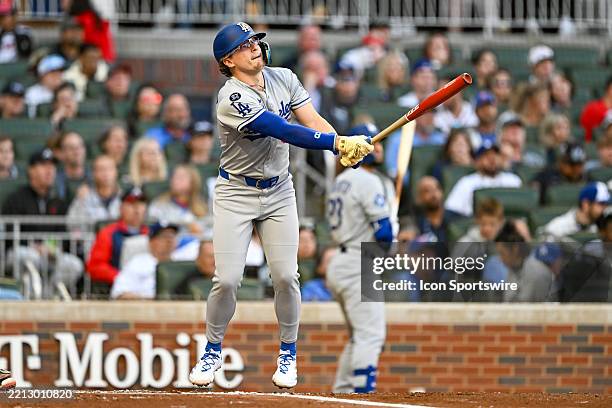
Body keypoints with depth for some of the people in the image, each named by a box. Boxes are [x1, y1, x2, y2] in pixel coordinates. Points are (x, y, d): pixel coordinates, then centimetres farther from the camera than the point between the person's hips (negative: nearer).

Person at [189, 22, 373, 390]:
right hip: (237, 194, -4)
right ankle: (213, 352, 14)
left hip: (279, 192, 4)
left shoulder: (284, 79, 0)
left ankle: (288, 354, 15)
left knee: (286, 276, -3)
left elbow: (314, 121, -7)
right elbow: (283, 131, -29)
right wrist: (337, 142, -36)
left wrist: (345, 148, -27)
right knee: (227, 280, -9)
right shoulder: (232, 98, -21)